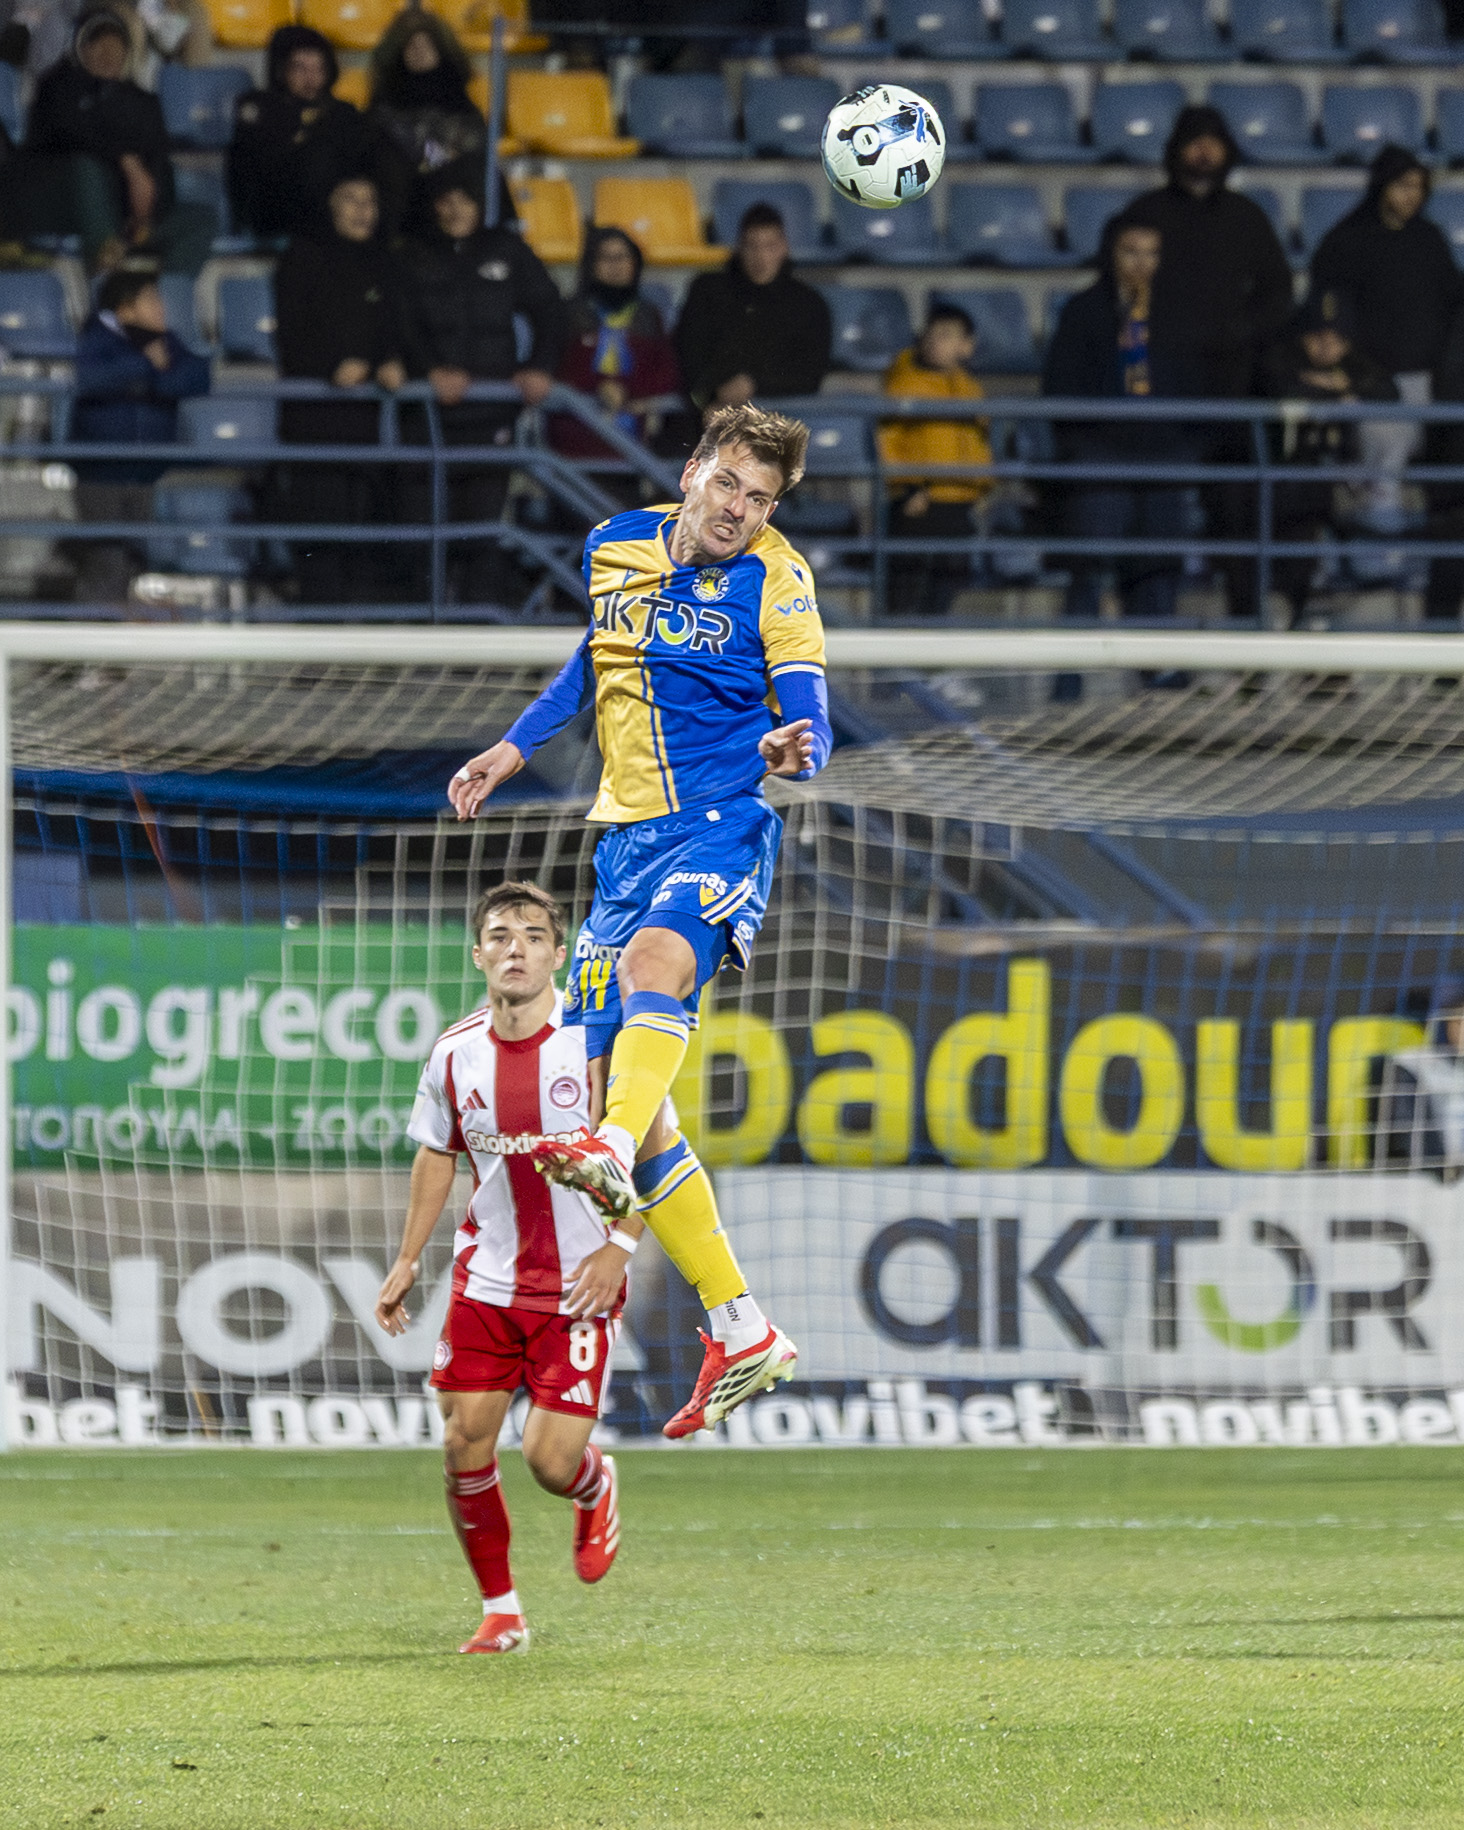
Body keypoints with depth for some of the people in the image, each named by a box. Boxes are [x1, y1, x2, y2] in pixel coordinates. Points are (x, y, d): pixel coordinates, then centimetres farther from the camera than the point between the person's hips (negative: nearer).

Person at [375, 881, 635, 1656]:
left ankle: (596, 1489, 29)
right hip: (486, 1279, 3)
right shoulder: (456, 1053, 0)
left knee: (551, 1459, -10)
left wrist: (619, 1247, -14)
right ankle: (501, 1610, 16)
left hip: (578, 1287, -3)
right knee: (464, 1448, -2)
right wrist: (408, 1261, 14)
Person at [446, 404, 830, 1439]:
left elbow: (810, 717, -12)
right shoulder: (614, 549, 9)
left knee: (658, 955, -38)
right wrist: (518, 747, 27)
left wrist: (796, 749, -34)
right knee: (607, 1075, -1)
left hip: (723, 826, -6)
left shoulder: (775, 583, -5)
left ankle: (613, 1153, -62)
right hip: (630, 837, 6)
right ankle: (741, 1335, 2)